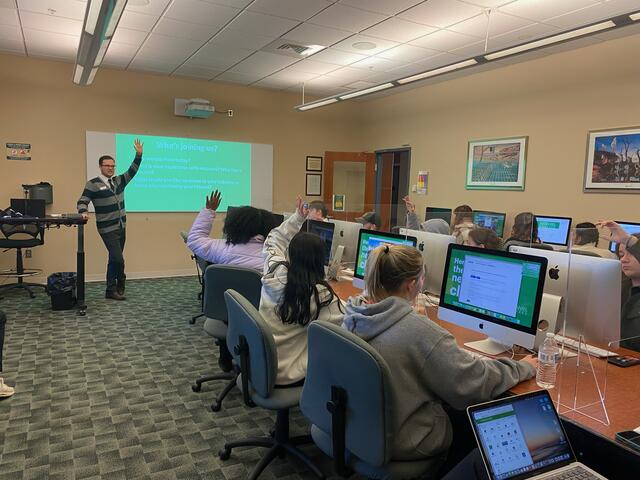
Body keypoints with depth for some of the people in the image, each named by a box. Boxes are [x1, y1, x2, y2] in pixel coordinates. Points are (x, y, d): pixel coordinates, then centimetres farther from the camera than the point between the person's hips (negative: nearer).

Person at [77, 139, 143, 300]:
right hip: (108, 229, -6)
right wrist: (83, 212, -28)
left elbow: (132, 171, 9)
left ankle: (112, 290, 21)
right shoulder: (93, 184, -7)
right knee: (118, 259, -12)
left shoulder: (119, 181, 9)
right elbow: (82, 201, -8)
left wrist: (138, 155, -2)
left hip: (121, 227, 6)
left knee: (115, 259, 12)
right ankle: (118, 286, 6)